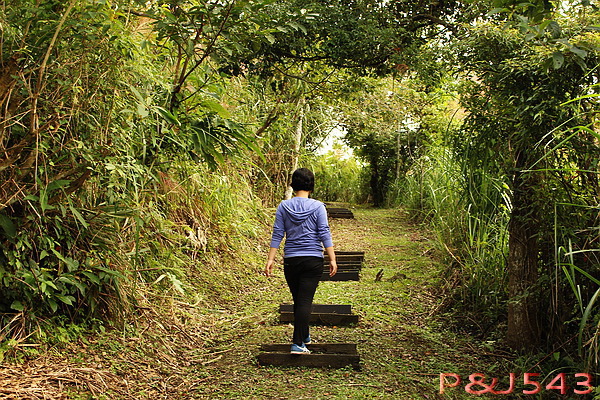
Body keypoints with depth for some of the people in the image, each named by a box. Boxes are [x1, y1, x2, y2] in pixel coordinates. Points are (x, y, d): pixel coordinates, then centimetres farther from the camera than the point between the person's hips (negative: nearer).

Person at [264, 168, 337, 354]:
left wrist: (271, 259, 3)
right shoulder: (317, 206, -4)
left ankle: (304, 337, 32)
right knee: (305, 301, -3)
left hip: (291, 260, 3)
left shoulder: (283, 206, 1)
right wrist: (332, 259, -4)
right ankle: (297, 344, -8)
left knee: (298, 300, 16)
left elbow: (277, 234, 0)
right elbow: (324, 234, -7)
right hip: (313, 260, -2)